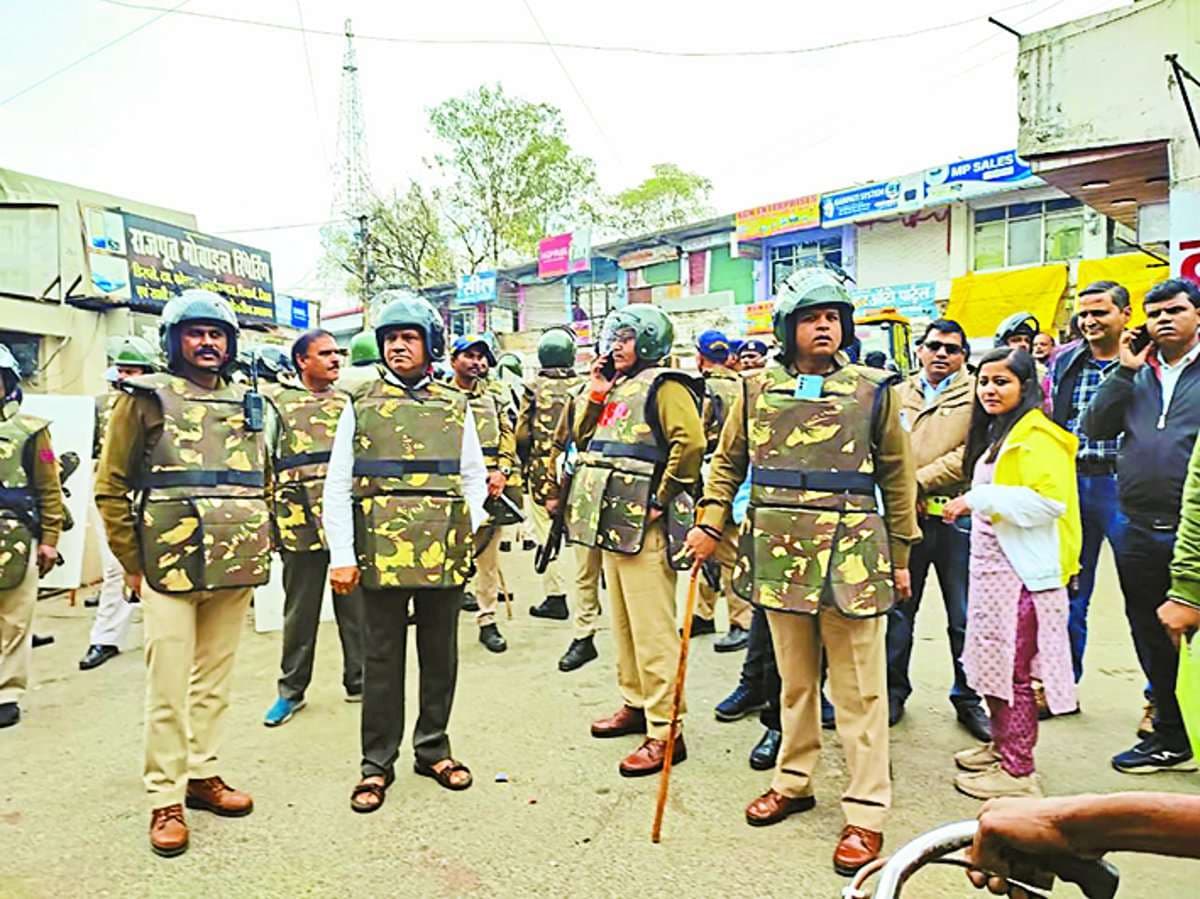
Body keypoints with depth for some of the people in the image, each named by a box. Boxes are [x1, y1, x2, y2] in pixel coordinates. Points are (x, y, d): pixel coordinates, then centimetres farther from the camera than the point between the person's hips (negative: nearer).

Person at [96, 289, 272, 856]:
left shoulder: (247, 402, 12)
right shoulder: (147, 398, 0)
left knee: (215, 680, 13)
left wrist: (259, 546, 12)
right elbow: (111, 488, 0)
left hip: (236, 568, 4)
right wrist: (133, 562, -3)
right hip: (170, 567, -4)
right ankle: (165, 798, 13)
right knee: (168, 688, 1)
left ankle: (203, 772, 28)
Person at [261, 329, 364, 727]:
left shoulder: (349, 401, 13)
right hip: (303, 522, -2)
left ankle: (359, 681, 23)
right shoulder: (277, 402, 3)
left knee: (356, 605, 9)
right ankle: (291, 690, 22)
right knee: (301, 610, 8)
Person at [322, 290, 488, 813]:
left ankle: (433, 749, 29)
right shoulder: (361, 405, 5)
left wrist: (468, 528, 0)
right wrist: (341, 554, -6)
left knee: (440, 655, 12)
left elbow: (474, 476, 14)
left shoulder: (456, 406, 9)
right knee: (382, 659, 8)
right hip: (381, 553, -1)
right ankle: (377, 763, 22)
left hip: (445, 554, 2)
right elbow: (337, 485, 2)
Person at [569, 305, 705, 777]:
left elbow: (691, 441, -23)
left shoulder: (662, 386, -9)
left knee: (652, 630, -6)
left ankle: (665, 732, 1)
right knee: (623, 623, 18)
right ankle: (635, 704, 32)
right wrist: (596, 393, 6)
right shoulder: (617, 387, 18)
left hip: (643, 526, -10)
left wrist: (661, 498, -18)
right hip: (612, 523, 10)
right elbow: (583, 439, 18)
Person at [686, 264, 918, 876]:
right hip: (780, 556, 3)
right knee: (794, 679, 17)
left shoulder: (872, 390, -1)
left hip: (851, 559, -2)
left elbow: (897, 478, 4)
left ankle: (867, 811, 17)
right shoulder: (758, 388, 5)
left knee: (858, 691, 5)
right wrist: (710, 523, 1)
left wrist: (901, 557, 5)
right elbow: (728, 461, 12)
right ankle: (793, 781, 34)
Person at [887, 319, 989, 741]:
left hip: (956, 519, -2)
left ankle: (968, 698, 23)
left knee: (964, 618, 7)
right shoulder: (897, 395, 11)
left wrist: (920, 481, -14)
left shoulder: (976, 396, 1)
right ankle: (894, 691, 25)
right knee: (899, 611, 10)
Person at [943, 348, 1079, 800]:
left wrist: (977, 499, -22)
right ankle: (1001, 747, 29)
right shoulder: (995, 433, 17)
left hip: (1020, 569, -9)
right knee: (991, 662, 15)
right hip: (990, 564, 9)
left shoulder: (1036, 436, -13)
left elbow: (1048, 501, -24)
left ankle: (1018, 771, 10)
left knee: (1012, 669, -2)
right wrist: (968, 503, 15)